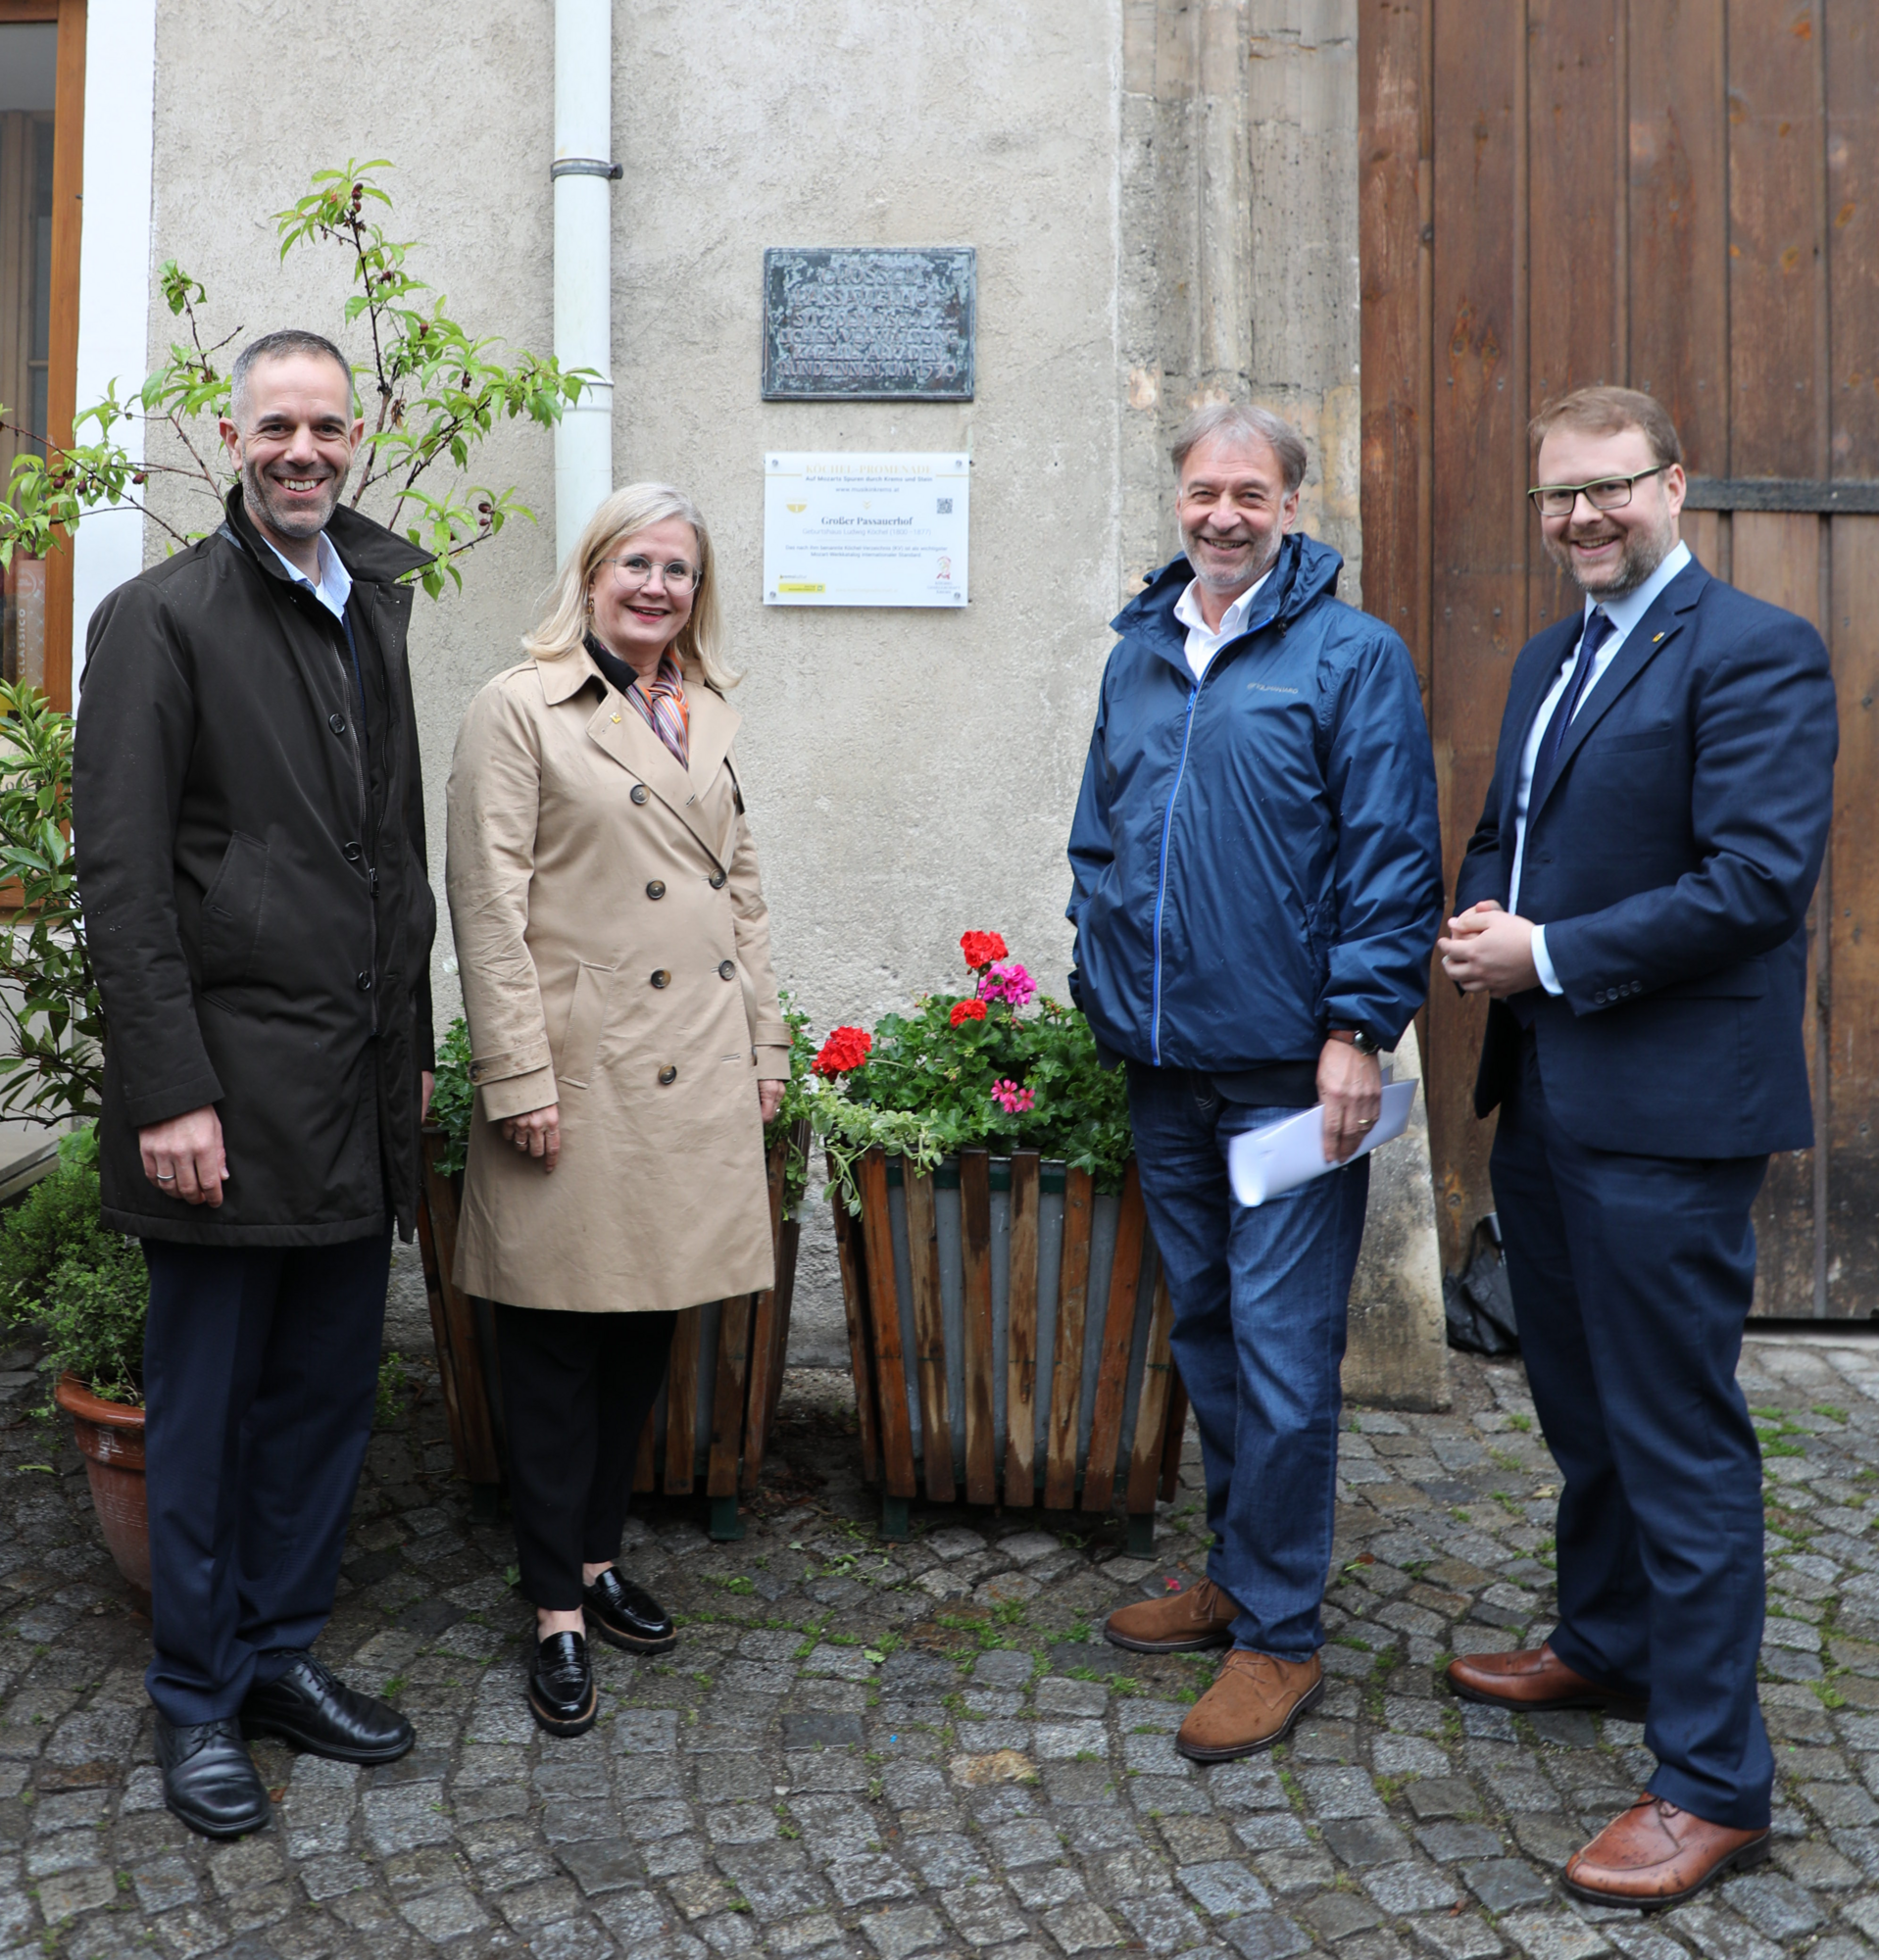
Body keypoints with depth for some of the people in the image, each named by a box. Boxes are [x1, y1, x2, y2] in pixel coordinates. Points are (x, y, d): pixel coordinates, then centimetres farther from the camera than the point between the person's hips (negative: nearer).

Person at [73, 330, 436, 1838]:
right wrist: (168, 1092, -16)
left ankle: (285, 1652, 30)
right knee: (205, 1405, 7)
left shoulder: (376, 610, 14)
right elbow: (121, 879, -11)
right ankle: (199, 1697, 23)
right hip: (229, 1091, -6)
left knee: (328, 1396, 14)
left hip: (359, 1093, 6)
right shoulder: (160, 620, -6)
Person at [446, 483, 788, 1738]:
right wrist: (520, 1076, -13)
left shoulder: (710, 716, 15)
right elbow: (490, 906, -9)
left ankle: (602, 1553, 30)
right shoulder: (519, 711, -4)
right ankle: (560, 1611, 15)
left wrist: (766, 1043, 13)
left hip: (698, 1071, 6)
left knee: (648, 1329, 14)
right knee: (559, 1341, 3)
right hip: (583, 1069, -6)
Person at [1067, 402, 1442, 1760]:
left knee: (1281, 1350, -2)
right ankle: (1238, 1575, 32)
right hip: (1162, 1064, 6)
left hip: (1289, 1068, -6)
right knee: (1204, 1329, 16)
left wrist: (1358, 1029, -16)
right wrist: (1103, 988, 12)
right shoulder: (1137, 657, 14)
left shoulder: (1352, 655, -5)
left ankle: (1279, 1633, 13)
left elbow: (1392, 858, -9)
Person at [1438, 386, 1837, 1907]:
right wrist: (1479, 916, 0)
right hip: (1544, 1095, 9)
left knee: (1680, 1436, -1)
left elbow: (1760, 877, -20)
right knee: (1582, 1407, 22)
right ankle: (1606, 1645, 42)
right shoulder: (1550, 658, 16)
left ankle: (1715, 1782, 13)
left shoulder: (1755, 652, -11)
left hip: (1668, 1109, -9)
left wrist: (1548, 955, -18)